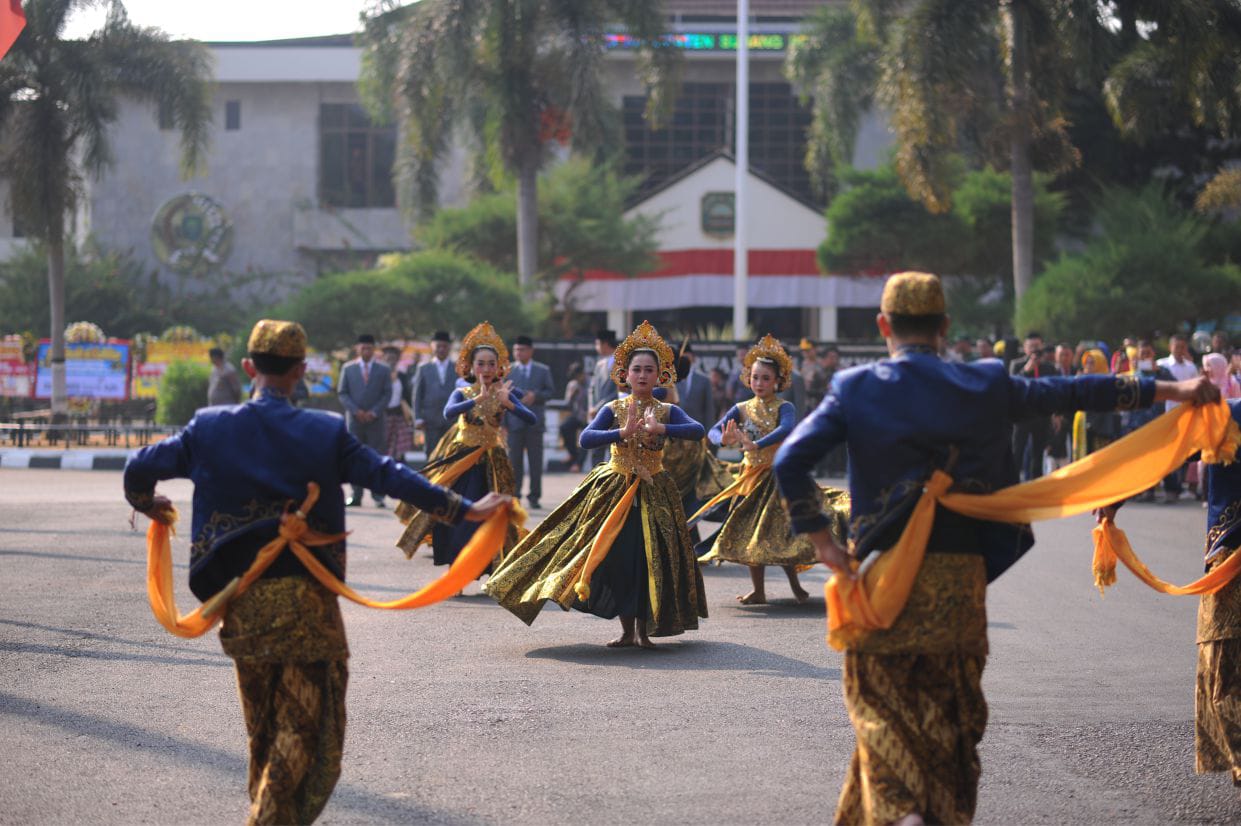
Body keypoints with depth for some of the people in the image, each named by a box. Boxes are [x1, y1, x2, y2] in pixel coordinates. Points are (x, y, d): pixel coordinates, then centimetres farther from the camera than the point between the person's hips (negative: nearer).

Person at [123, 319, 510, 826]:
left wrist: (146, 504, 27)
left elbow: (140, 469, 4)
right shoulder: (326, 433, -3)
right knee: (306, 727, 2)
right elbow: (390, 477, -7)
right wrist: (465, 511, -5)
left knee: (262, 726, 19)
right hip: (305, 599, -3)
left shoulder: (210, 428, 3)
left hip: (241, 604, 3)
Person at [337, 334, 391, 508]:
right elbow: (342, 393, 6)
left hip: (375, 420, -1)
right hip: (354, 419, 1)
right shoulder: (348, 368, 8)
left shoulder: (383, 369, 7)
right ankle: (356, 495, 2)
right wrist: (356, 411, -7)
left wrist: (374, 412, -8)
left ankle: (378, 496, -3)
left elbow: (387, 394, 4)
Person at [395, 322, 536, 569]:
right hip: (463, 461, -1)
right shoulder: (463, 393, -1)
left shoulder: (504, 394, 1)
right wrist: (479, 399, -35)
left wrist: (508, 403, -29)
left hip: (492, 463, 1)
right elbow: (448, 413, -24)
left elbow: (531, 419, -13)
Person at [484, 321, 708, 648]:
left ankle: (643, 629, 10)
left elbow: (698, 430, -19)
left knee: (651, 558, -4)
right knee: (617, 557, -3)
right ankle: (626, 630, 10)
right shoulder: (613, 409, -1)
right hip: (615, 491, 0)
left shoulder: (667, 412, -1)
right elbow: (586, 438, -16)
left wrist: (660, 429, -31)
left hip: (653, 493, 0)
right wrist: (623, 433, -29)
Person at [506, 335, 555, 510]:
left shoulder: (543, 370, 9)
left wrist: (536, 396, -13)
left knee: (535, 459, 1)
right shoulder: (509, 371, 8)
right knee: (514, 459, 0)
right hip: (515, 421, 0)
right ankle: (514, 494, 5)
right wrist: (503, 422, -3)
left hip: (535, 421, 0)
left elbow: (551, 391, 7)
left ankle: (534, 496, 7)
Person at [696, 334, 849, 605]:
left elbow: (786, 429, -31)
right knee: (751, 531, 6)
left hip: (779, 475, -5)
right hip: (752, 475, 5)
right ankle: (758, 591, 15)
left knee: (779, 531, -12)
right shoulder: (742, 409, 4)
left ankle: (794, 585, 3)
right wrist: (724, 439, -33)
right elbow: (713, 431, -8)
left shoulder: (784, 408, -8)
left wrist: (755, 445, -43)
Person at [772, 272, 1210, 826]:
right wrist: (1167, 390, 18)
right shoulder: (983, 386, 1)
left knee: (880, 701, 6)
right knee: (946, 708, 14)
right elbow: (1067, 393, 9)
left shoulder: (855, 389, -3)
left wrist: (822, 540, -6)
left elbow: (790, 462, -12)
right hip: (958, 573, 2)